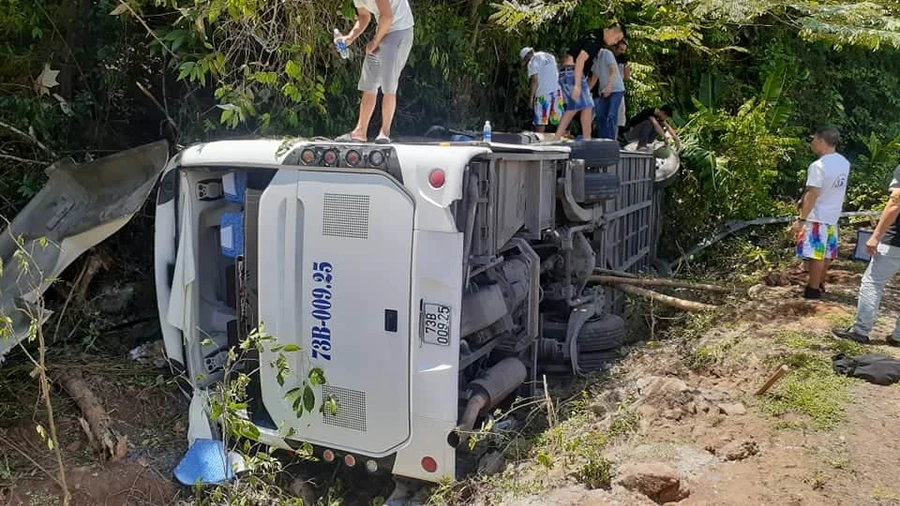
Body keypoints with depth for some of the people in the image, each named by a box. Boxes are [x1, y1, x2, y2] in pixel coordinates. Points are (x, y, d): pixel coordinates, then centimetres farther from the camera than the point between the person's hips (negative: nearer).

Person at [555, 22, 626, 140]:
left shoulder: (595, 39, 18)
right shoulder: (595, 40, -12)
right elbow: (580, 60, -23)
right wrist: (577, 85, -27)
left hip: (565, 73, 10)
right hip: (572, 72, -10)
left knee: (573, 108, 12)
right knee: (587, 106, -8)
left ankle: (557, 137, 9)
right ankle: (587, 140, -8)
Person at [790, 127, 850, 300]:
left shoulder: (818, 165, -22)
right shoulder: (844, 163, 4)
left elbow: (812, 195, -25)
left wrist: (801, 219, -22)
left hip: (818, 217, -8)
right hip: (833, 215, 8)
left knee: (816, 254, -1)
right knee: (826, 253, 17)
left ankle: (813, 289, 6)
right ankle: (819, 284, 30)